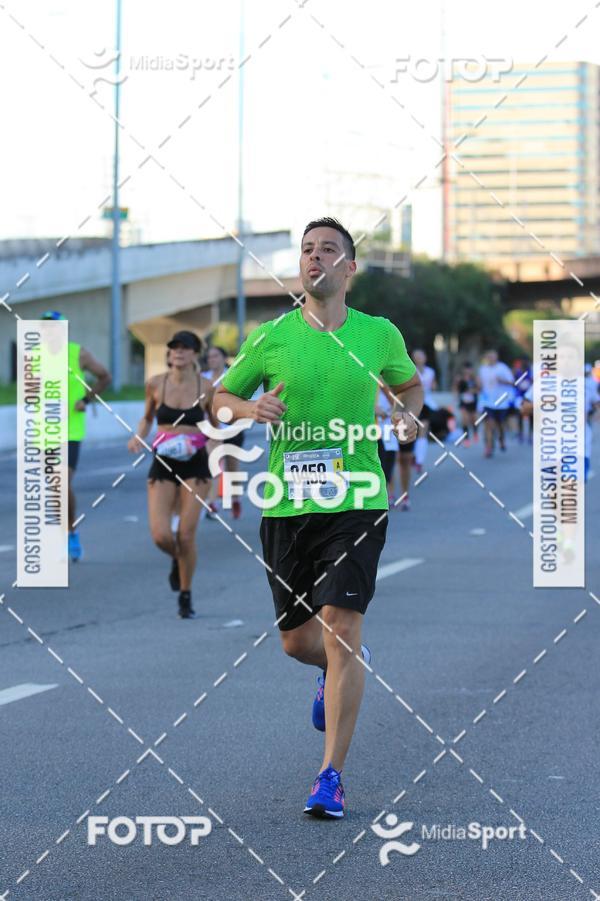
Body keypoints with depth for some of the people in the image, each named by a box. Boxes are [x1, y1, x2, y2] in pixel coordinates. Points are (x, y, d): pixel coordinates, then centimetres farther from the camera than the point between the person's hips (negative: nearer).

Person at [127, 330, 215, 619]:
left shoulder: (206, 388, -1)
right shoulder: (155, 384, 1)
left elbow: (215, 428, 11)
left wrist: (208, 443, -10)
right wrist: (139, 436, -2)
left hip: (195, 466, -1)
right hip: (163, 465, 1)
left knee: (186, 534, -6)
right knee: (160, 535, -12)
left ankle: (186, 597, 13)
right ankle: (176, 560, 25)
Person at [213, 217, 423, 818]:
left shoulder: (380, 334, 5)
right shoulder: (272, 337, 3)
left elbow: (409, 383, 24)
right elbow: (221, 397, 13)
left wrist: (408, 414, 2)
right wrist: (251, 409, -9)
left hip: (356, 502, -2)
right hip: (286, 505, 2)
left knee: (339, 629, -15)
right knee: (296, 641, 9)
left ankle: (331, 777, -9)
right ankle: (343, 670, 47)